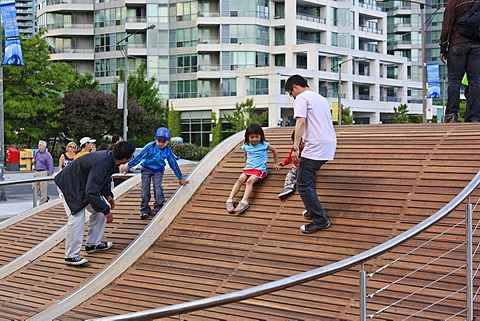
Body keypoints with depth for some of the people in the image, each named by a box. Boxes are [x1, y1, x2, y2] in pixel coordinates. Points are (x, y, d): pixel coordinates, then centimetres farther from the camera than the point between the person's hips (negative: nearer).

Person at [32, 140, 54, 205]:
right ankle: (46, 198, 30)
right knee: (37, 189, 9)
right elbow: (34, 161, 30)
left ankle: (42, 203, 1)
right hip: (36, 172, 8)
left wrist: (50, 175, -17)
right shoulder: (37, 153, 14)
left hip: (44, 173, -8)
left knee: (43, 189, -6)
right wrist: (33, 161, 5)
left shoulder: (47, 155, -8)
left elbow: (50, 165, -11)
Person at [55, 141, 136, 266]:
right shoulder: (100, 164, -38)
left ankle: (93, 244, 19)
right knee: (77, 218, -17)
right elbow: (91, 192, -38)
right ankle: (71, 256, -9)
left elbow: (104, 179, 12)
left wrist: (108, 195, -3)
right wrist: (106, 210, -30)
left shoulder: (109, 157, -8)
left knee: (99, 211, 9)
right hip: (70, 186, -10)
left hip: (84, 185, 10)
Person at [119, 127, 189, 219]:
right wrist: (128, 166, -33)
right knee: (145, 189, -4)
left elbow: (174, 164, 0)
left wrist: (181, 178, 7)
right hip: (146, 169, -1)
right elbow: (139, 157, -25)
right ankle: (144, 210, 6)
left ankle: (159, 208, -10)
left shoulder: (167, 151, -11)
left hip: (158, 171, 1)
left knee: (158, 187, -17)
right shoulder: (150, 147, -21)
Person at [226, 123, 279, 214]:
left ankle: (244, 202, -46)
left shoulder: (264, 145, 0)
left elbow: (275, 150, 16)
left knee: (250, 180, -32)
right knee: (240, 179, -26)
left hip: (260, 169, -4)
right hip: (248, 168, 4)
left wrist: (275, 163, 19)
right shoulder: (246, 146, 11)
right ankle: (230, 200, -33)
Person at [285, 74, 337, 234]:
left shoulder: (301, 98, -3)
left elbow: (301, 122, -15)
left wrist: (296, 148, -18)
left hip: (315, 147, -10)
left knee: (303, 184, -6)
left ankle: (320, 220, -7)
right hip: (329, 144, 10)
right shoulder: (321, 99, 24)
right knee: (307, 177, 23)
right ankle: (313, 210, 25)